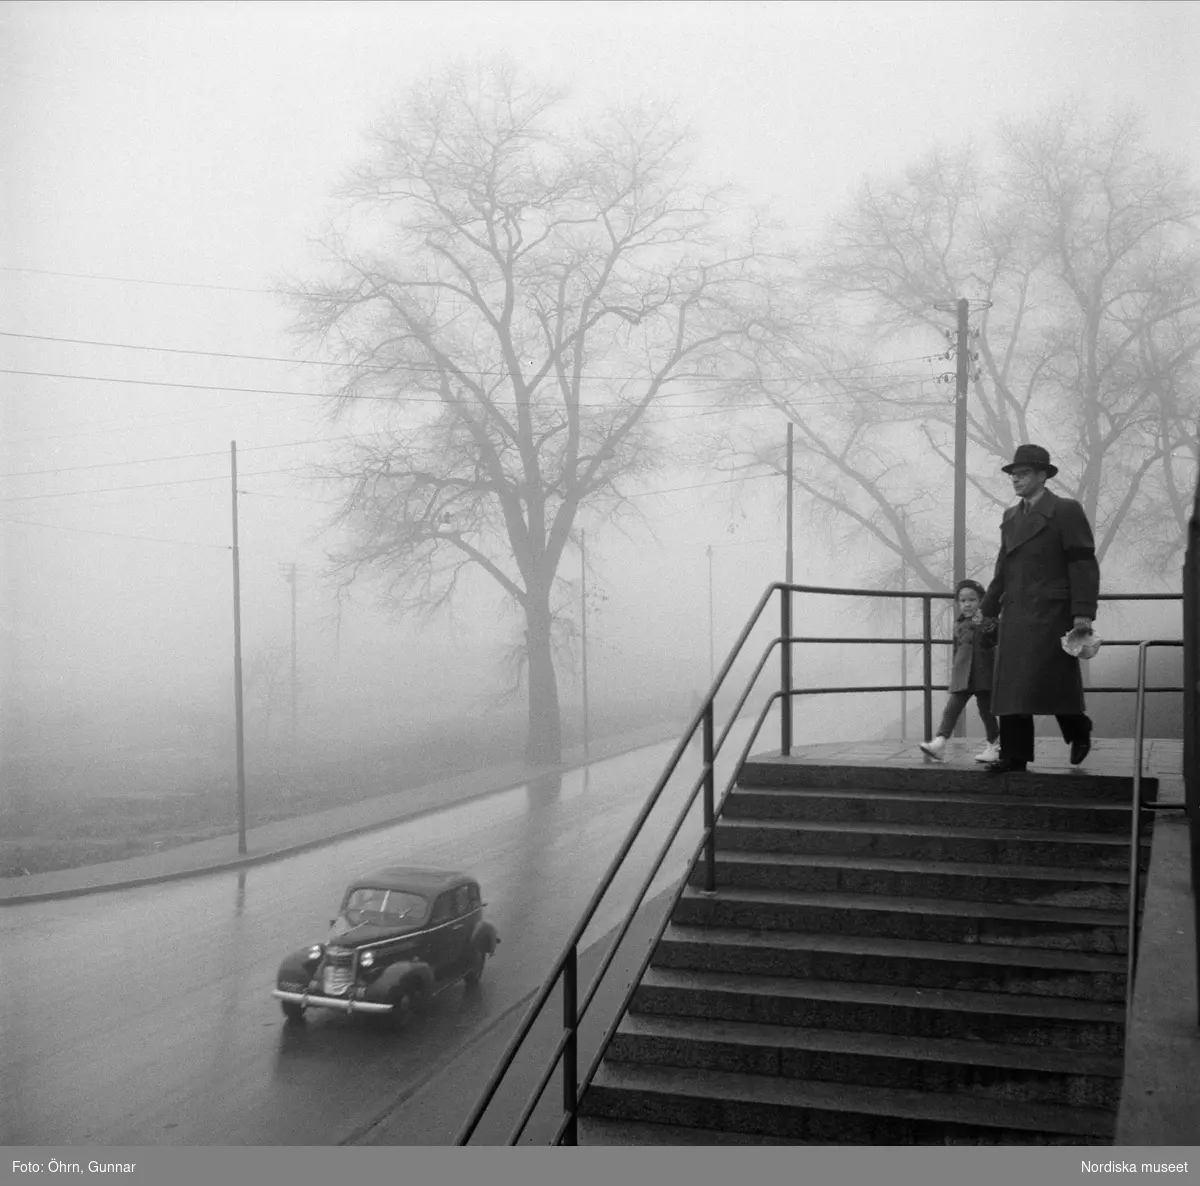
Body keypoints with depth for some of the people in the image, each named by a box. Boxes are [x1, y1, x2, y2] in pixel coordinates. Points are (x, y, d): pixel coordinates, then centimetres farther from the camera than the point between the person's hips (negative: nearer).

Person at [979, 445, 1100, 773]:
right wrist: (988, 608, 16)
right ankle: (1013, 756, 6)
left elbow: (1083, 565, -8)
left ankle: (1078, 730, 19)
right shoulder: (1010, 517, 18)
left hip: (1050, 613, -6)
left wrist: (1083, 613, -15)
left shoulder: (1066, 511, -3)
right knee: (1010, 686, 2)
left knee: (1047, 682, -8)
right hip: (1015, 614, 6)